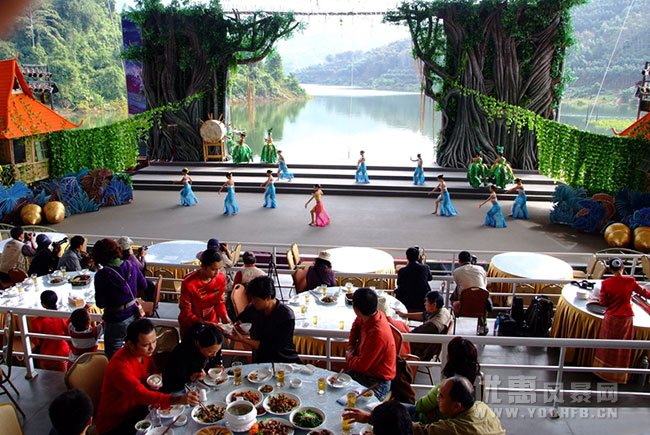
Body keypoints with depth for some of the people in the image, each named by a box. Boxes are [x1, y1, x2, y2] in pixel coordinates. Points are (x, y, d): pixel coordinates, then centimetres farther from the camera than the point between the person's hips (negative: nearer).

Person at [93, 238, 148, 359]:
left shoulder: (101, 275, -20)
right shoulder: (130, 266, -7)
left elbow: (100, 303, -15)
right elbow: (143, 285, 7)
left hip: (115, 321, -5)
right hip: (134, 316, 5)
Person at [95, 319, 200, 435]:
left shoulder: (145, 351, -6)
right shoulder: (119, 365, -30)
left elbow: (152, 370, 12)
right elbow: (142, 395, -42)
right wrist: (178, 399, -54)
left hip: (137, 410, 7)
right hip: (114, 424, -7)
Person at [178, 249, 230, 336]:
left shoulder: (221, 278, -12)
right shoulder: (188, 283, -25)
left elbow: (220, 302, 3)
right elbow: (186, 313, -18)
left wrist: (225, 317, -14)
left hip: (212, 321, 4)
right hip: (191, 325, -3)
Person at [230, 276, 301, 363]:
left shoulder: (287, 316, -14)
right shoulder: (253, 308, 0)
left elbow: (272, 348, -17)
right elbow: (239, 320, 19)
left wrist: (243, 339, -19)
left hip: (286, 362, -4)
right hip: (260, 361, 4)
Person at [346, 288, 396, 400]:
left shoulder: (378, 333, -31)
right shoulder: (373, 316, -6)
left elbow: (361, 365, -24)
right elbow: (357, 323, 21)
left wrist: (349, 356, -4)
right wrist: (351, 345, 11)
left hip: (376, 383, -8)